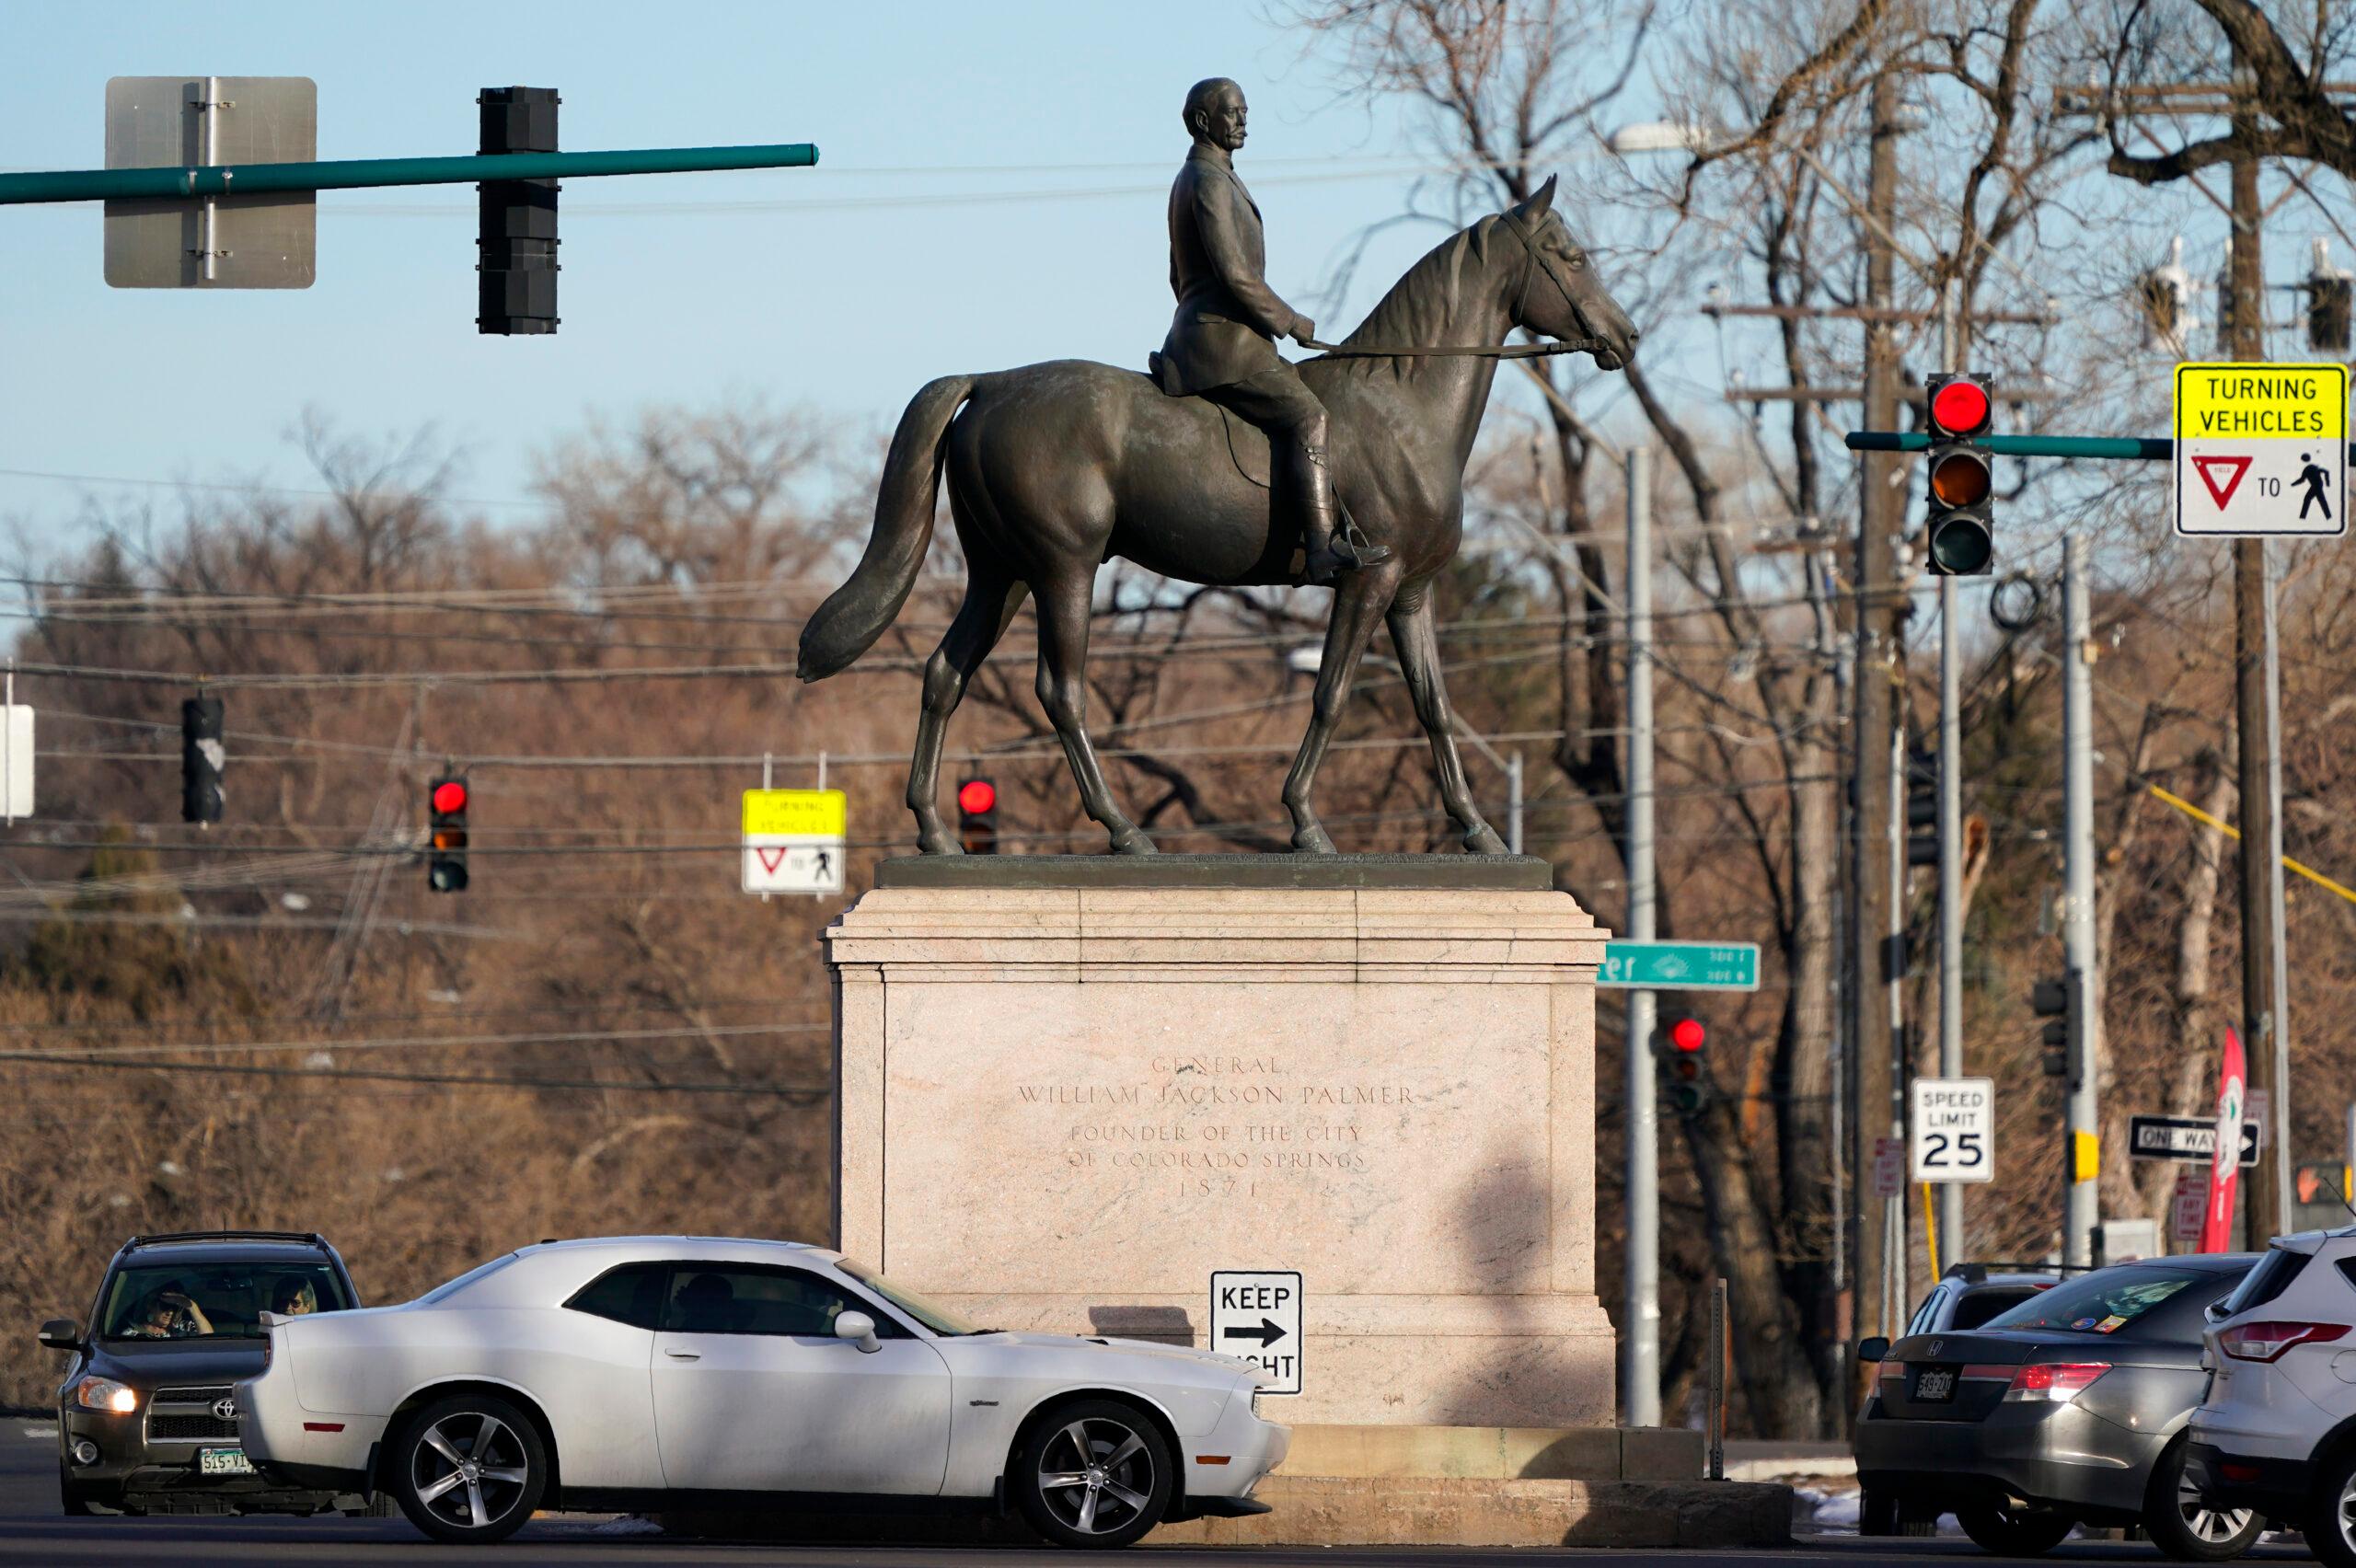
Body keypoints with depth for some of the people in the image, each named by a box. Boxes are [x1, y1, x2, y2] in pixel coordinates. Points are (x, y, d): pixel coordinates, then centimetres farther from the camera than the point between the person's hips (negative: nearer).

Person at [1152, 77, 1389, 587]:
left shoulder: (1189, 181, 20)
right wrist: (1292, 323, -10)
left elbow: (1179, 276, 28)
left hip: (1201, 334, 11)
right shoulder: (1209, 182, -14)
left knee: (1301, 406, 23)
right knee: (1306, 416, -19)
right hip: (1225, 345, -11)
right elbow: (1235, 274, -21)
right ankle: (1322, 549, -31)